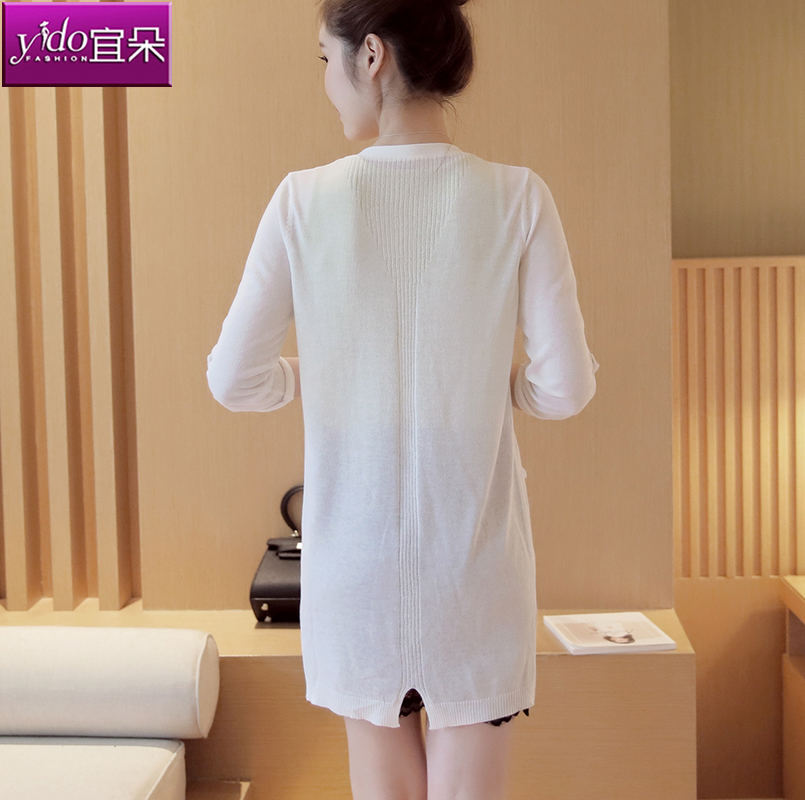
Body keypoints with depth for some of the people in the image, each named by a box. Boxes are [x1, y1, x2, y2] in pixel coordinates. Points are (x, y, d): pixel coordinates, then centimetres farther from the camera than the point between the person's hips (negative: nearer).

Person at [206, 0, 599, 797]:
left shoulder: (304, 201, -10)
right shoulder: (517, 199, -10)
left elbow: (234, 380, -6)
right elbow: (566, 386, -9)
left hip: (354, 555, 1)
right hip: (473, 552, 0)